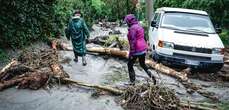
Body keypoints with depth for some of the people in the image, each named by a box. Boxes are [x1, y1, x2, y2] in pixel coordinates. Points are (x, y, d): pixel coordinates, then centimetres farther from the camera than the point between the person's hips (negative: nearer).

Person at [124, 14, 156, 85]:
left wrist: (131, 52, -19)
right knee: (143, 64, 24)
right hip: (143, 49, 9)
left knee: (130, 65, 7)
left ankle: (132, 82, 10)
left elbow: (133, 41, -21)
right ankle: (151, 76, 10)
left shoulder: (132, 28, -15)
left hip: (137, 50, -9)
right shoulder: (139, 26, 13)